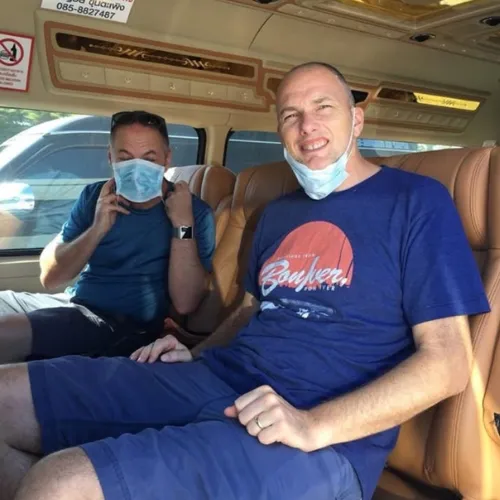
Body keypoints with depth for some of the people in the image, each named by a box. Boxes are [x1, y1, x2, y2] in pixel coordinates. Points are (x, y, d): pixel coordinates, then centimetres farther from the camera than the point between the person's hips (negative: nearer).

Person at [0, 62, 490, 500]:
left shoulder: (417, 200, -1)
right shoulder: (278, 213, 20)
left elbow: (448, 360, -8)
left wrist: (314, 426, -19)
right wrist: (197, 354, 8)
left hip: (323, 440, -7)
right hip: (218, 377, 8)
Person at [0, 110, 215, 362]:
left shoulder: (194, 211, -7)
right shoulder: (94, 196, 5)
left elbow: (185, 304, -15)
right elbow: (50, 277, 1)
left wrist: (183, 224, -21)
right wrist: (97, 229, -13)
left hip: (126, 326, -5)